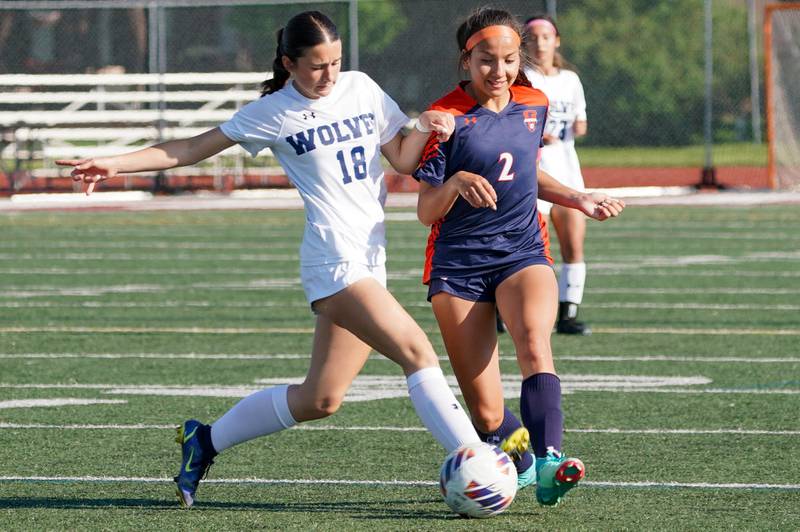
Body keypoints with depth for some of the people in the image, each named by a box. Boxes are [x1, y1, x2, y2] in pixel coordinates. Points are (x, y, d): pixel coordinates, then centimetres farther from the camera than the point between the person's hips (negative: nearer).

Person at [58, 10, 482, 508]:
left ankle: (205, 440, 24)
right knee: (418, 352, -21)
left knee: (319, 399, 8)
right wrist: (116, 164, 0)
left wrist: (428, 131, -5)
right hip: (335, 258, -6)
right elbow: (194, 148, 6)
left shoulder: (361, 88, 12)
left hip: (370, 259, 6)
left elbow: (403, 159, 17)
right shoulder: (274, 112, -1)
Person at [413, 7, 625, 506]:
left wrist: (578, 199, 18)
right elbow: (426, 210, -9)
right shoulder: (446, 117, -8)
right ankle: (519, 459, 27)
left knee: (534, 342, -32)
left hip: (523, 252, 2)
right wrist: (456, 183, -29)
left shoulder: (534, 105, 6)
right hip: (459, 263, -2)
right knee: (487, 416, -6)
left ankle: (549, 465, -47)